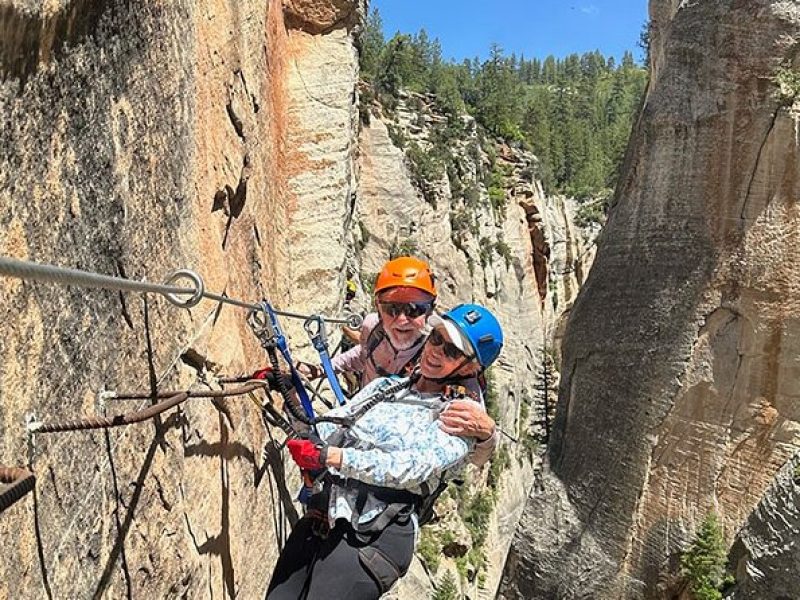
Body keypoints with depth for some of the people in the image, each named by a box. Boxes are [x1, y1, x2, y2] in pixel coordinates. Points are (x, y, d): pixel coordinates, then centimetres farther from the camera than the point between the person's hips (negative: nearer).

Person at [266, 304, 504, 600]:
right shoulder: (385, 386, 17)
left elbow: (409, 468, -18)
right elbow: (325, 430, 14)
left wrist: (329, 456, -23)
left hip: (369, 540, -5)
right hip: (318, 518, 6)